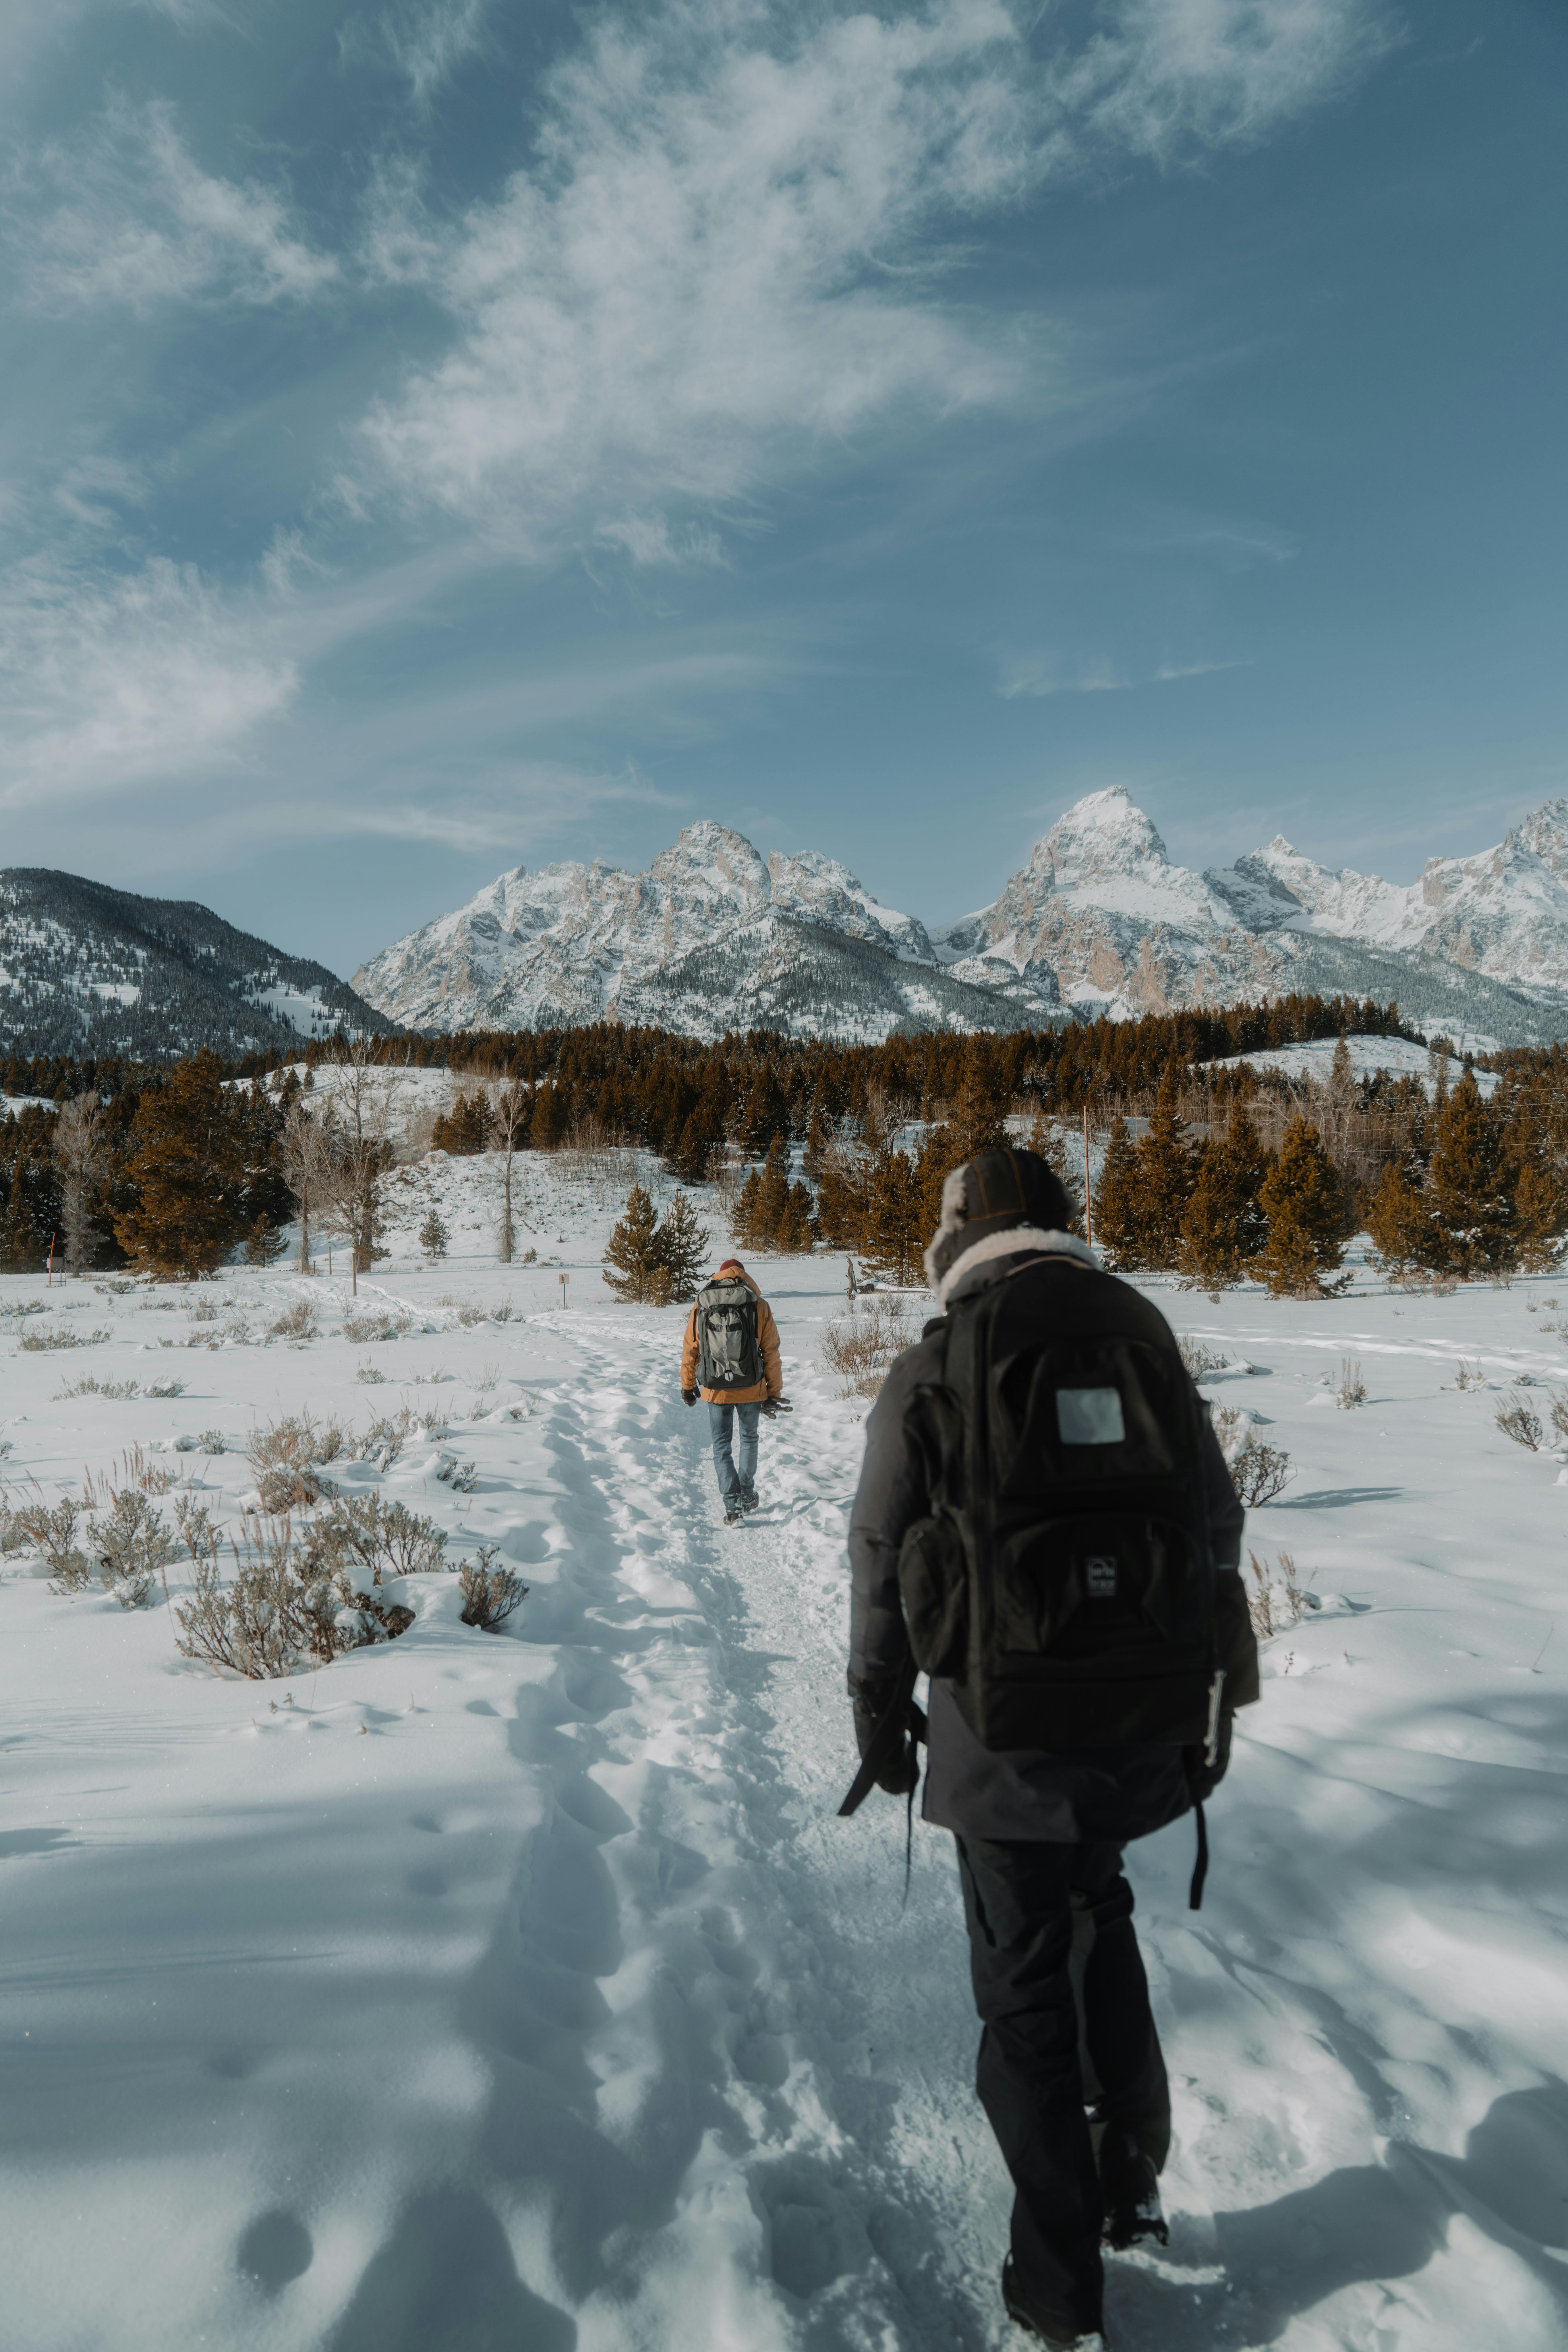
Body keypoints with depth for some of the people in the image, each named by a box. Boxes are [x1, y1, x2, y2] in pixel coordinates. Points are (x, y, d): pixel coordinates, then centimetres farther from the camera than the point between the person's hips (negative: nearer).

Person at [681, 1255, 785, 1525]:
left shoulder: (701, 1306, -1)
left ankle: (732, 1507, 1)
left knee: (722, 1447, 10)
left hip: (716, 1391, 0)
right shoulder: (760, 1306, -4)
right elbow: (771, 1353, -2)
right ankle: (747, 1495, 31)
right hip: (751, 1389, 0)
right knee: (749, 1439, 22)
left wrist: (688, 1386, 17)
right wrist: (775, 1392, 6)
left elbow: (690, 1349, 6)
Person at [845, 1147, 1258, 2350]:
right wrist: (1214, 1699, 17)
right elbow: (1218, 1529, 6)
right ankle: (1133, 2174, 34)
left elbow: (883, 1560, -4)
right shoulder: (1150, 1342, 2)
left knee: (1026, 1982, 13)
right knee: (1099, 1906, 30)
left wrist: (880, 1710, 9)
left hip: (1005, 1723, -3)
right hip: (1152, 1711, 4)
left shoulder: (934, 1370, -8)